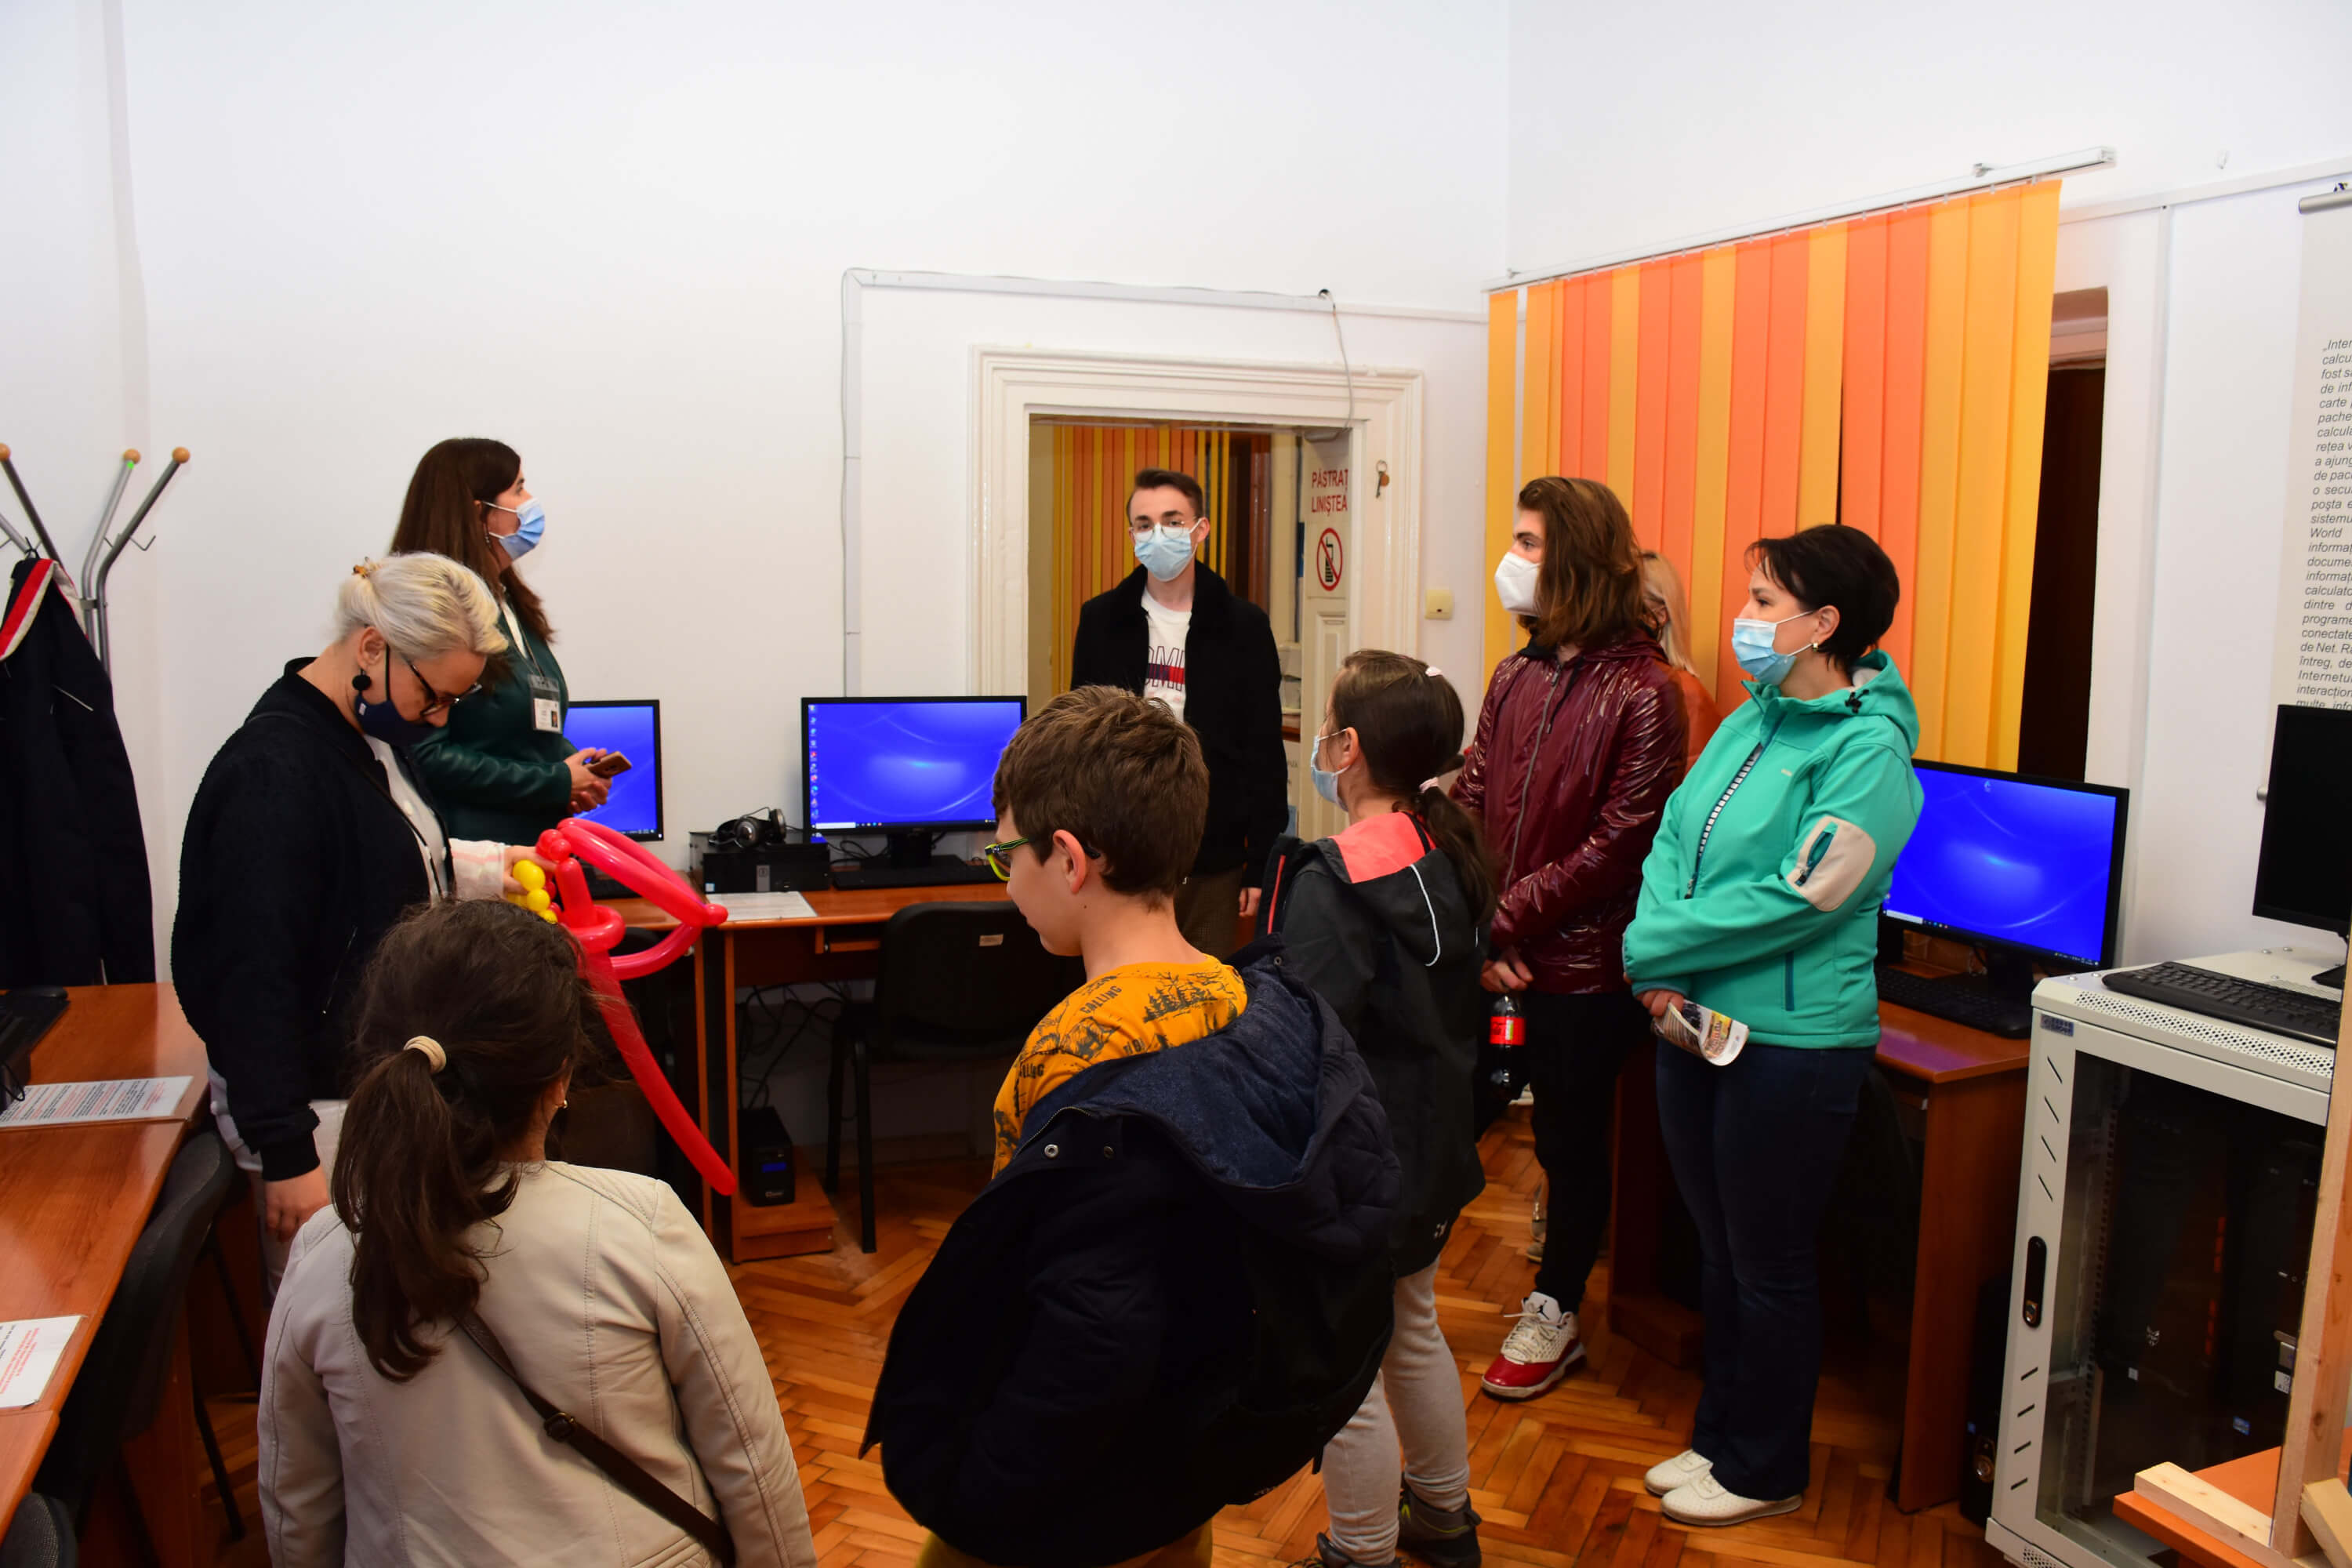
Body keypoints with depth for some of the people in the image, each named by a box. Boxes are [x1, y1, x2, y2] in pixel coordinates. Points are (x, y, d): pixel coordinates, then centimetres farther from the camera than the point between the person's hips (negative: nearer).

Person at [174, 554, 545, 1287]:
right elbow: (253, 979, -23)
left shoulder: (372, 734, 8)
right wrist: (285, 1156, -22)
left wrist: (490, 868, 14)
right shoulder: (274, 772, -22)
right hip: (320, 1108, -9)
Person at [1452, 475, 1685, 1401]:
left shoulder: (1641, 692, -13)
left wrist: (1508, 918, -17)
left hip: (1581, 967, -5)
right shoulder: (1516, 676, 7)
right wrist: (1478, 933, -11)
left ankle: (1556, 1310, 30)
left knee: (1571, 1140, 11)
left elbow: (1618, 845, -16)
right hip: (1494, 960, 5)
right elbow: (1469, 803, 2)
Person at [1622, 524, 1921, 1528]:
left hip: (1792, 1040, -7)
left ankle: (1763, 1471, 27)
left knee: (1769, 1265, 8)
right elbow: (1671, 843, 5)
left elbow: (1796, 897, -22)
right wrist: (1665, 974, -11)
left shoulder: (1867, 749, -16)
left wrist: (1654, 948, -16)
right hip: (1693, 1022, 8)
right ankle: (1720, 1434, 37)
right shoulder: (1747, 724, 9)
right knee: (1719, 1249, 20)